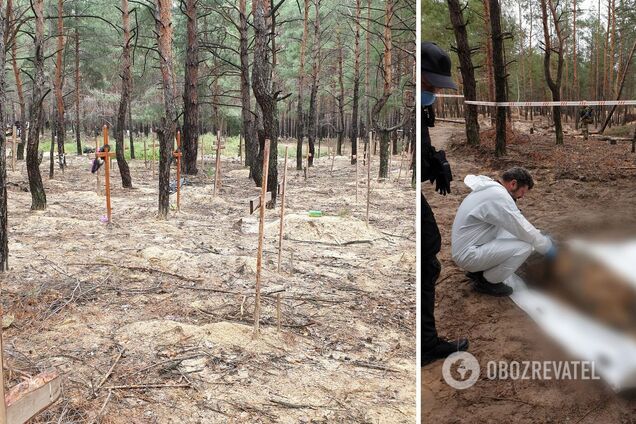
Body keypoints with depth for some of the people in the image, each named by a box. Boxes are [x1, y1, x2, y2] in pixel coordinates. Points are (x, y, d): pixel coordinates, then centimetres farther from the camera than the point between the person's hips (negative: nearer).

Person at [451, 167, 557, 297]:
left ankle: (478, 270, 15)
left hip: (465, 247, 10)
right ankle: (487, 282, 0)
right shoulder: (499, 196, -21)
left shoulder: (491, 189, 10)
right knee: (525, 245, -16)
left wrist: (538, 235, 18)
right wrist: (547, 246, -2)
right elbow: (524, 230, -17)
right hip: (468, 255, -10)